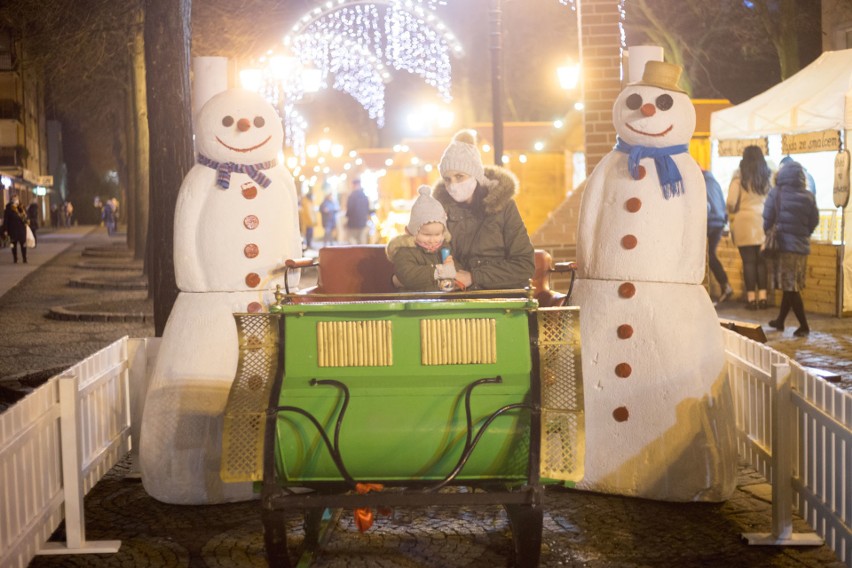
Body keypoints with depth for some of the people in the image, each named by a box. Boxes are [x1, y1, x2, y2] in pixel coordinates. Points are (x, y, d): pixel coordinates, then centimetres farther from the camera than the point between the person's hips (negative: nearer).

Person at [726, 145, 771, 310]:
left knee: (748, 261, 1)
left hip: (745, 222, -3)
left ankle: (751, 297, 2)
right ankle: (762, 296, 7)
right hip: (764, 222, 3)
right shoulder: (768, 176, 6)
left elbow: (731, 203, -7)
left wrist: (732, 215, 10)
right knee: (762, 261, 9)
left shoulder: (739, 177, -4)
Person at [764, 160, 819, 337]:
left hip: (784, 244, -4)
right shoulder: (808, 197, 2)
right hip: (802, 246, 4)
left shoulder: (776, 193, -8)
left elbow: (767, 220, -6)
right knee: (792, 287, 13)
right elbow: (814, 222, 7)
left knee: (790, 288, -1)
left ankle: (804, 325, -3)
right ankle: (780, 320, 24)